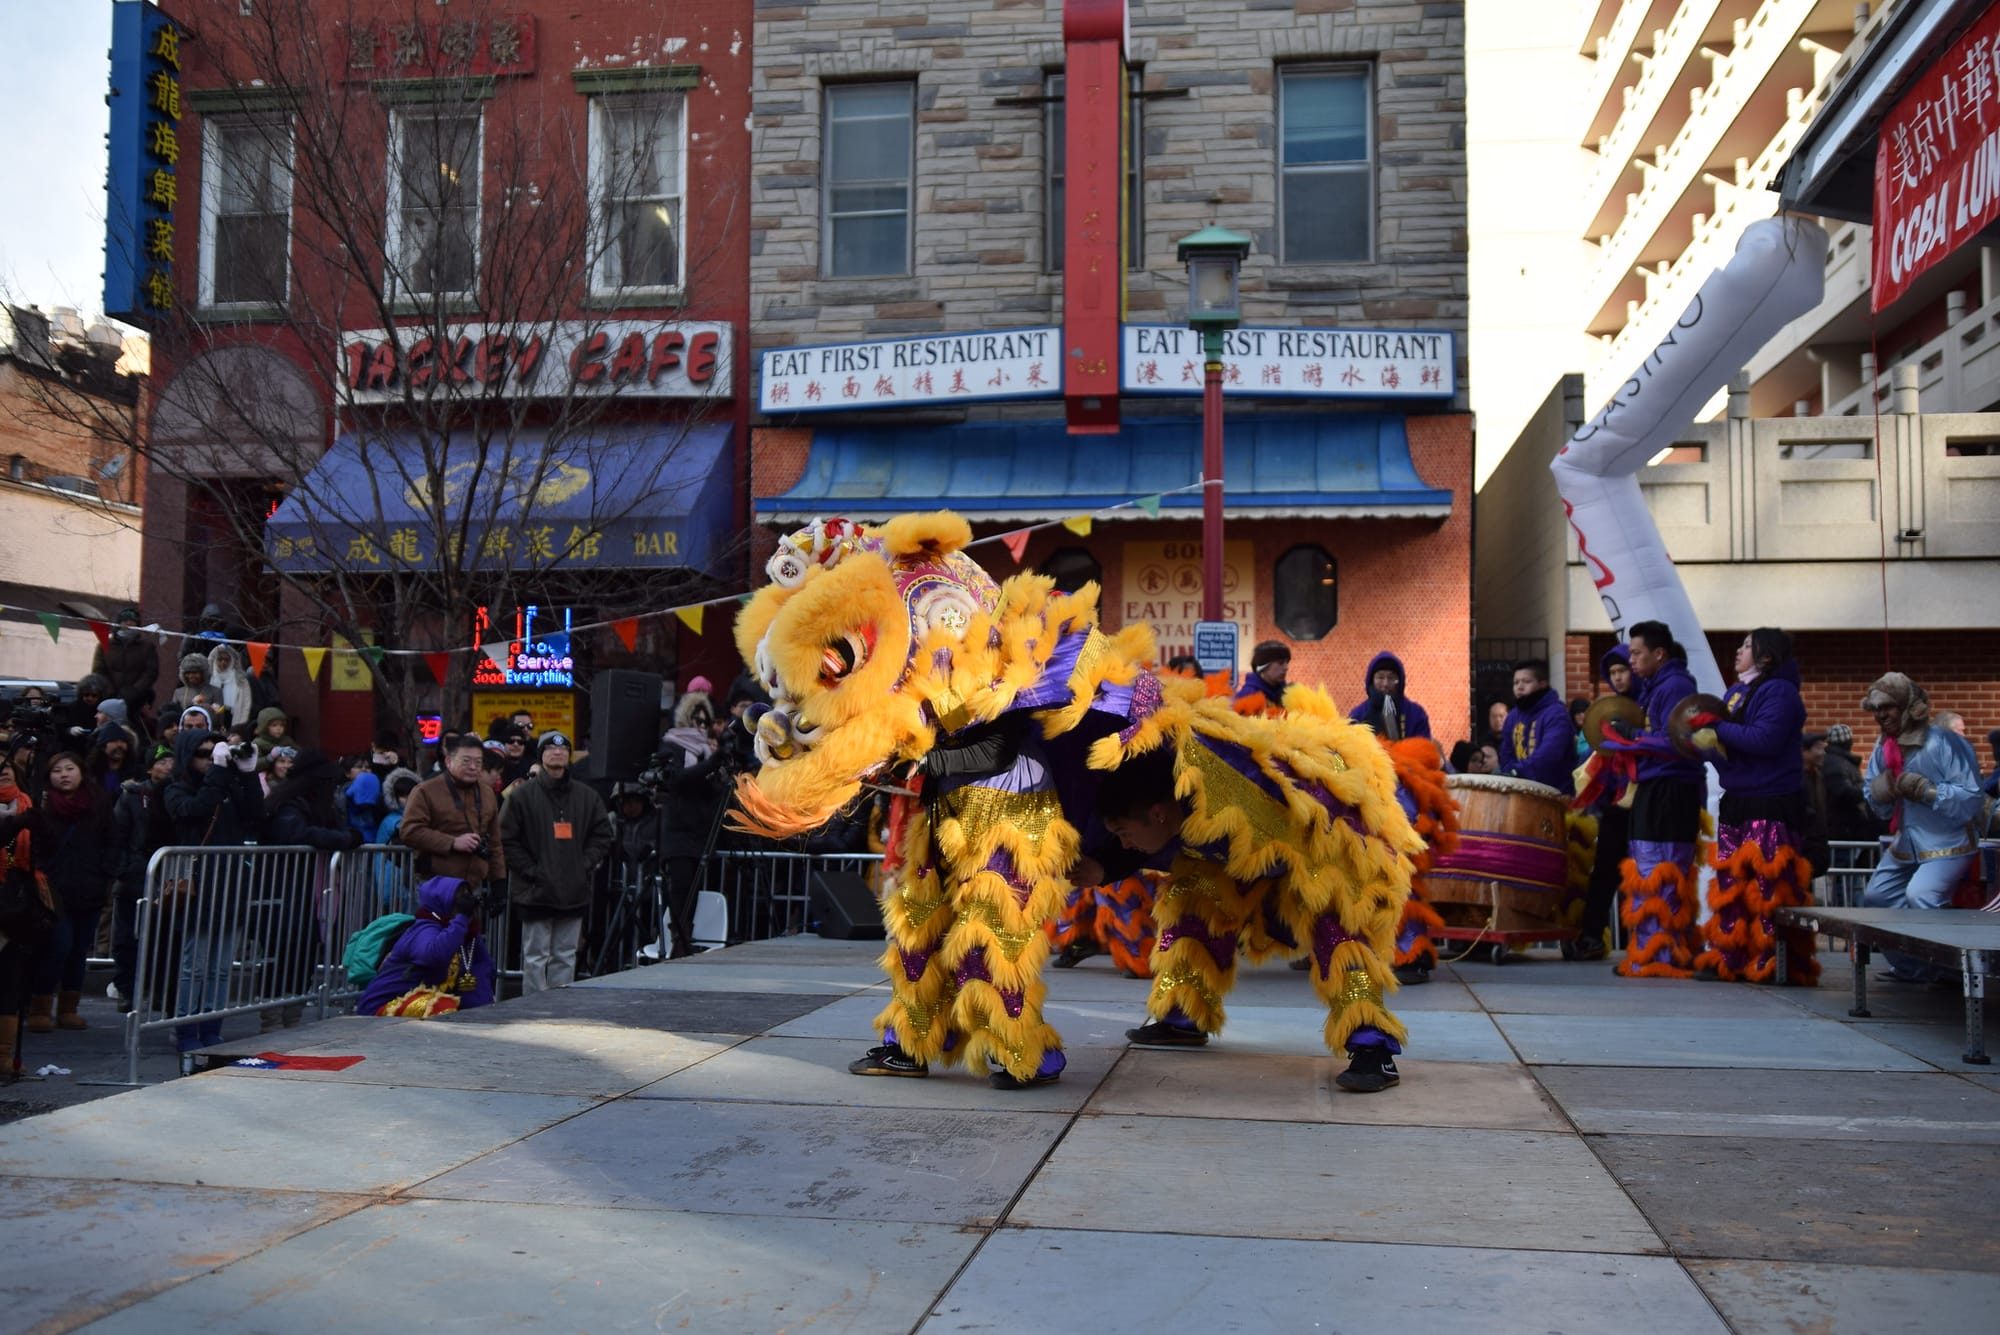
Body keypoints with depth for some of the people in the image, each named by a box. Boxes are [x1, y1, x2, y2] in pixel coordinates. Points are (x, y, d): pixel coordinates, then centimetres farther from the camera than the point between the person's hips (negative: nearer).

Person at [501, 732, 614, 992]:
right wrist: (531, 870, -10)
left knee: (566, 956, 9)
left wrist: (585, 865, -1)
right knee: (536, 956, 1)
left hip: (575, 891, 4)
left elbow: (602, 836, 13)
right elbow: (506, 839, -3)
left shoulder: (587, 796, 10)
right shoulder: (522, 796, -1)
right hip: (536, 892, -3)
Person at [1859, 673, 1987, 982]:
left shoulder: (1944, 743, -17)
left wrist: (1928, 791, -30)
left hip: (1946, 845, -8)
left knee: (1920, 896, -28)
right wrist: (1879, 796, -10)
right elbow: (1882, 810, 13)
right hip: (1904, 846, 8)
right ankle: (1912, 968, 24)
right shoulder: (1883, 748, 5)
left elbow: (1973, 800, -20)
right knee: (1875, 897, 11)